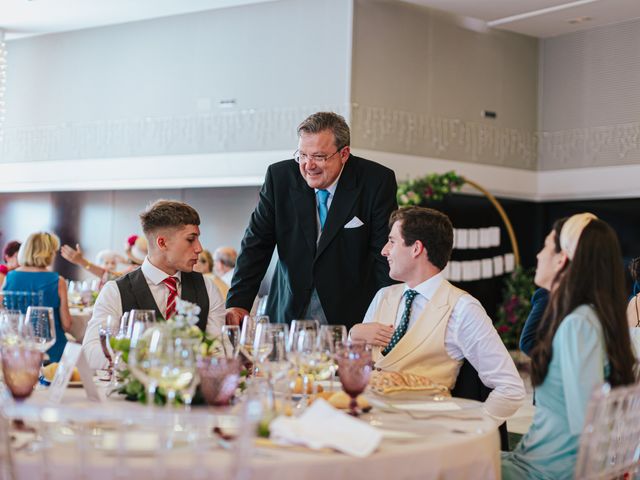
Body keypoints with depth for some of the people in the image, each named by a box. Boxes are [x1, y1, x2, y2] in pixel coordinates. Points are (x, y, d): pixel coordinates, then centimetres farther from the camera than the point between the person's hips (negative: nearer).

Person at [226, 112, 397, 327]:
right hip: (288, 313, 2)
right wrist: (237, 303, -9)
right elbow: (256, 245, 1)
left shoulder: (377, 182, -6)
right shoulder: (279, 176, 0)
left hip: (351, 312, -2)